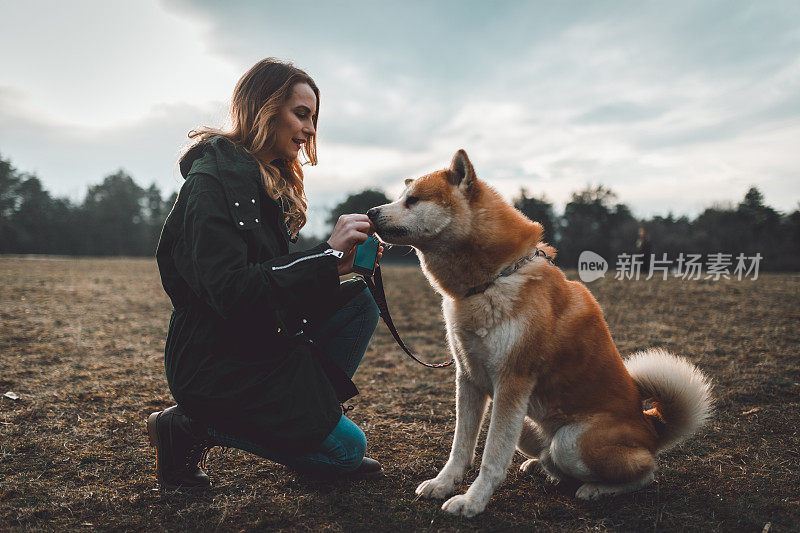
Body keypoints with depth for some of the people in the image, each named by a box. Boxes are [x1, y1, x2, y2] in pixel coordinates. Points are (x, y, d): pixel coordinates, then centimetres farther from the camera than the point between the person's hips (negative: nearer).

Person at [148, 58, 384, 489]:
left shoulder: (270, 182, 11)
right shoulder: (211, 179, -18)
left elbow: (277, 277, 10)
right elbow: (230, 290, -28)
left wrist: (342, 261, -6)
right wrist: (326, 256, -27)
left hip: (261, 343, 9)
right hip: (216, 363, -9)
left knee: (360, 302, 1)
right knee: (346, 448, -4)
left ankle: (307, 409, 3)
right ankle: (192, 427, 1)